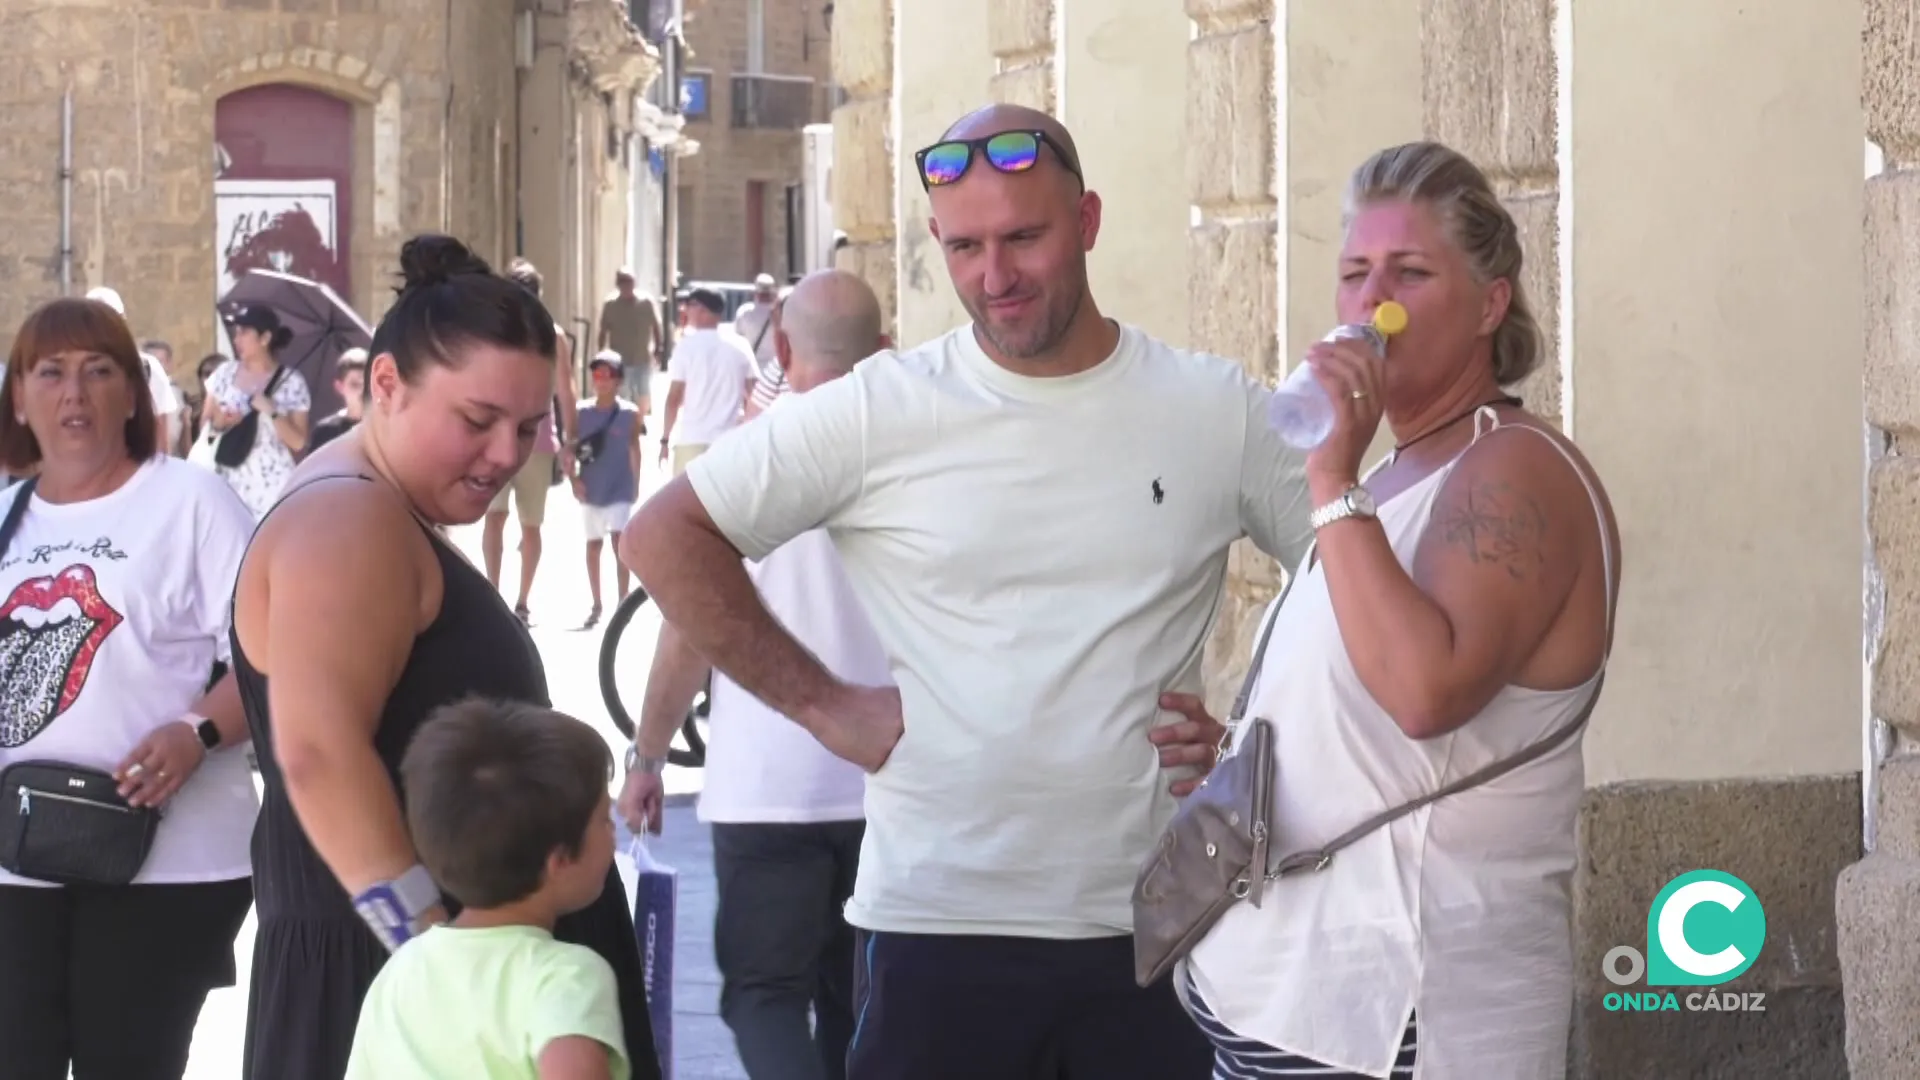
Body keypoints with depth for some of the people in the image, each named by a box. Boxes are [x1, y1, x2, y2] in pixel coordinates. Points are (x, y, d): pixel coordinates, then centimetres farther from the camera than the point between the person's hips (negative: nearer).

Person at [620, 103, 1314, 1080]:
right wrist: (819, 704, -3)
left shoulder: (1219, 411, 3)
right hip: (937, 927, -1)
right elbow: (667, 537, 2)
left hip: (1156, 924, 1)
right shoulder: (880, 412, -2)